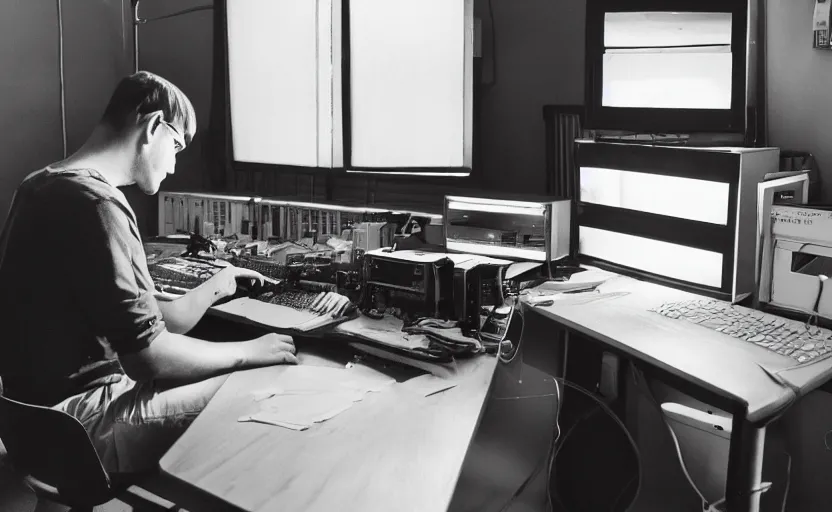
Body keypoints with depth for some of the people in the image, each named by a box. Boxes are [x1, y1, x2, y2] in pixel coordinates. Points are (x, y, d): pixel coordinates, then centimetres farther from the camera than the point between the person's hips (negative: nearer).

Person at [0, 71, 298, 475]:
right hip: (82, 427, -10)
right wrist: (249, 352, -9)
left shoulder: (46, 185, 9)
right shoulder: (95, 204, -23)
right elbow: (150, 359, -23)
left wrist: (215, 287, 18)